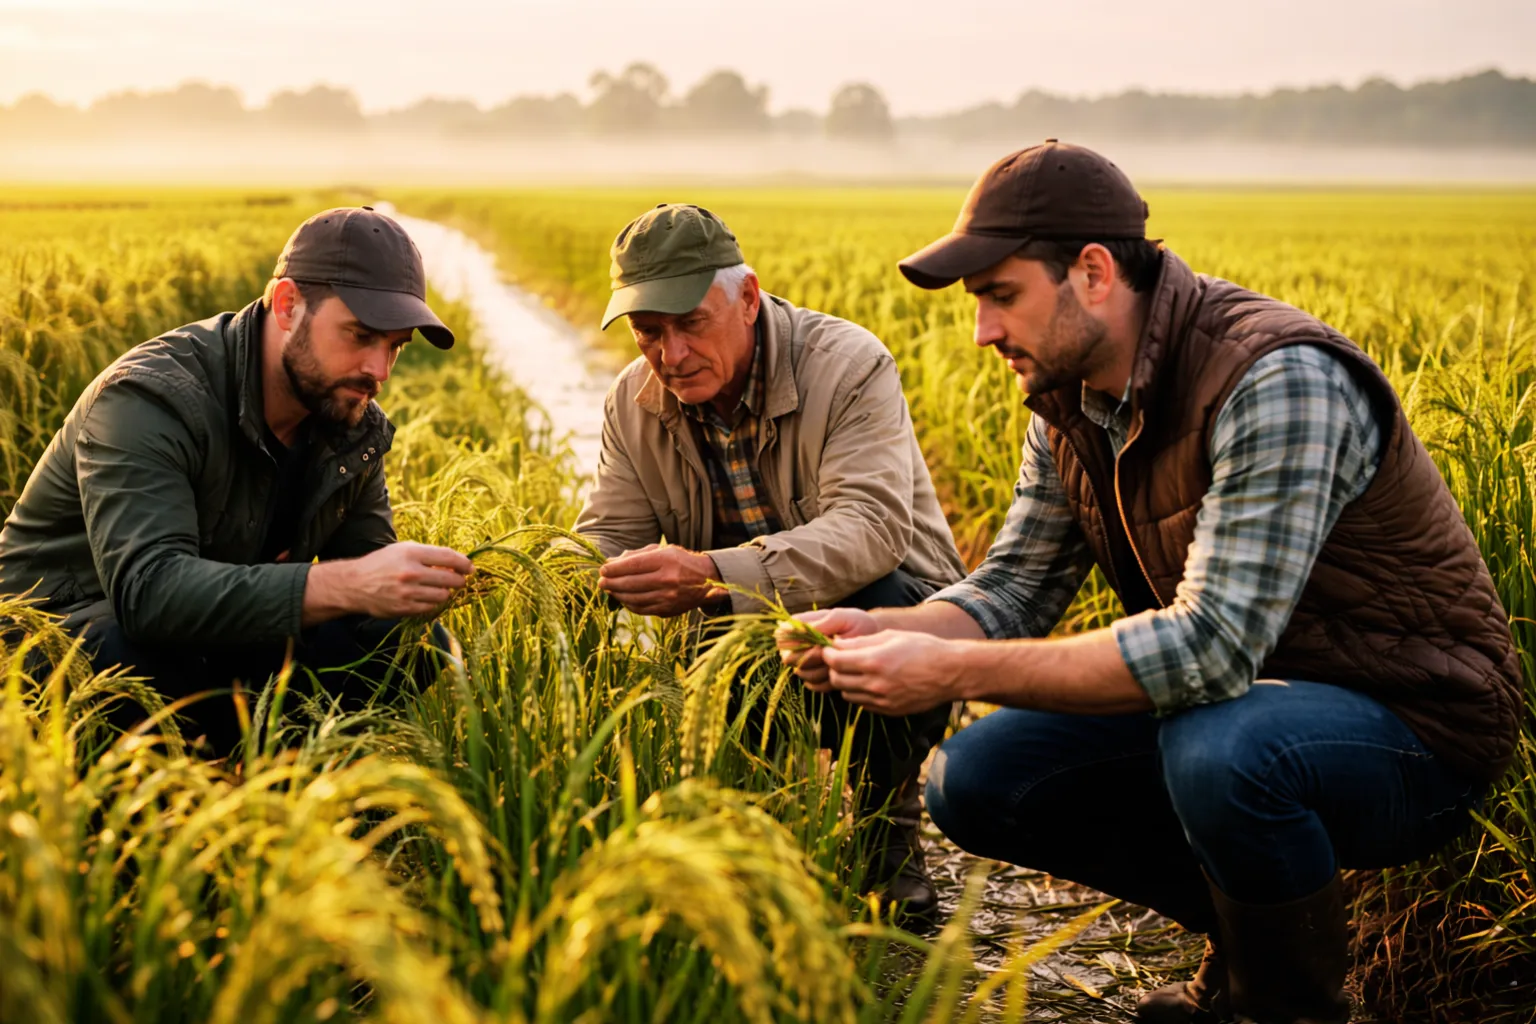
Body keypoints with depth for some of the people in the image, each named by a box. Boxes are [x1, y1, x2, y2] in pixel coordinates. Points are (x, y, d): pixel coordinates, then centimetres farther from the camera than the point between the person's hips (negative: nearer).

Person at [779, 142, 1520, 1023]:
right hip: (1238, 699, 8)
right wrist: (880, 630, -18)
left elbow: (1216, 643, -35)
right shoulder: (1073, 395, -1)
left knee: (1217, 748, -39)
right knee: (972, 780, -4)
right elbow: (1016, 587, 3)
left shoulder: (1276, 381, -28)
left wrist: (953, 671, -34)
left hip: (1410, 720, -8)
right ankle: (1249, 927, 12)